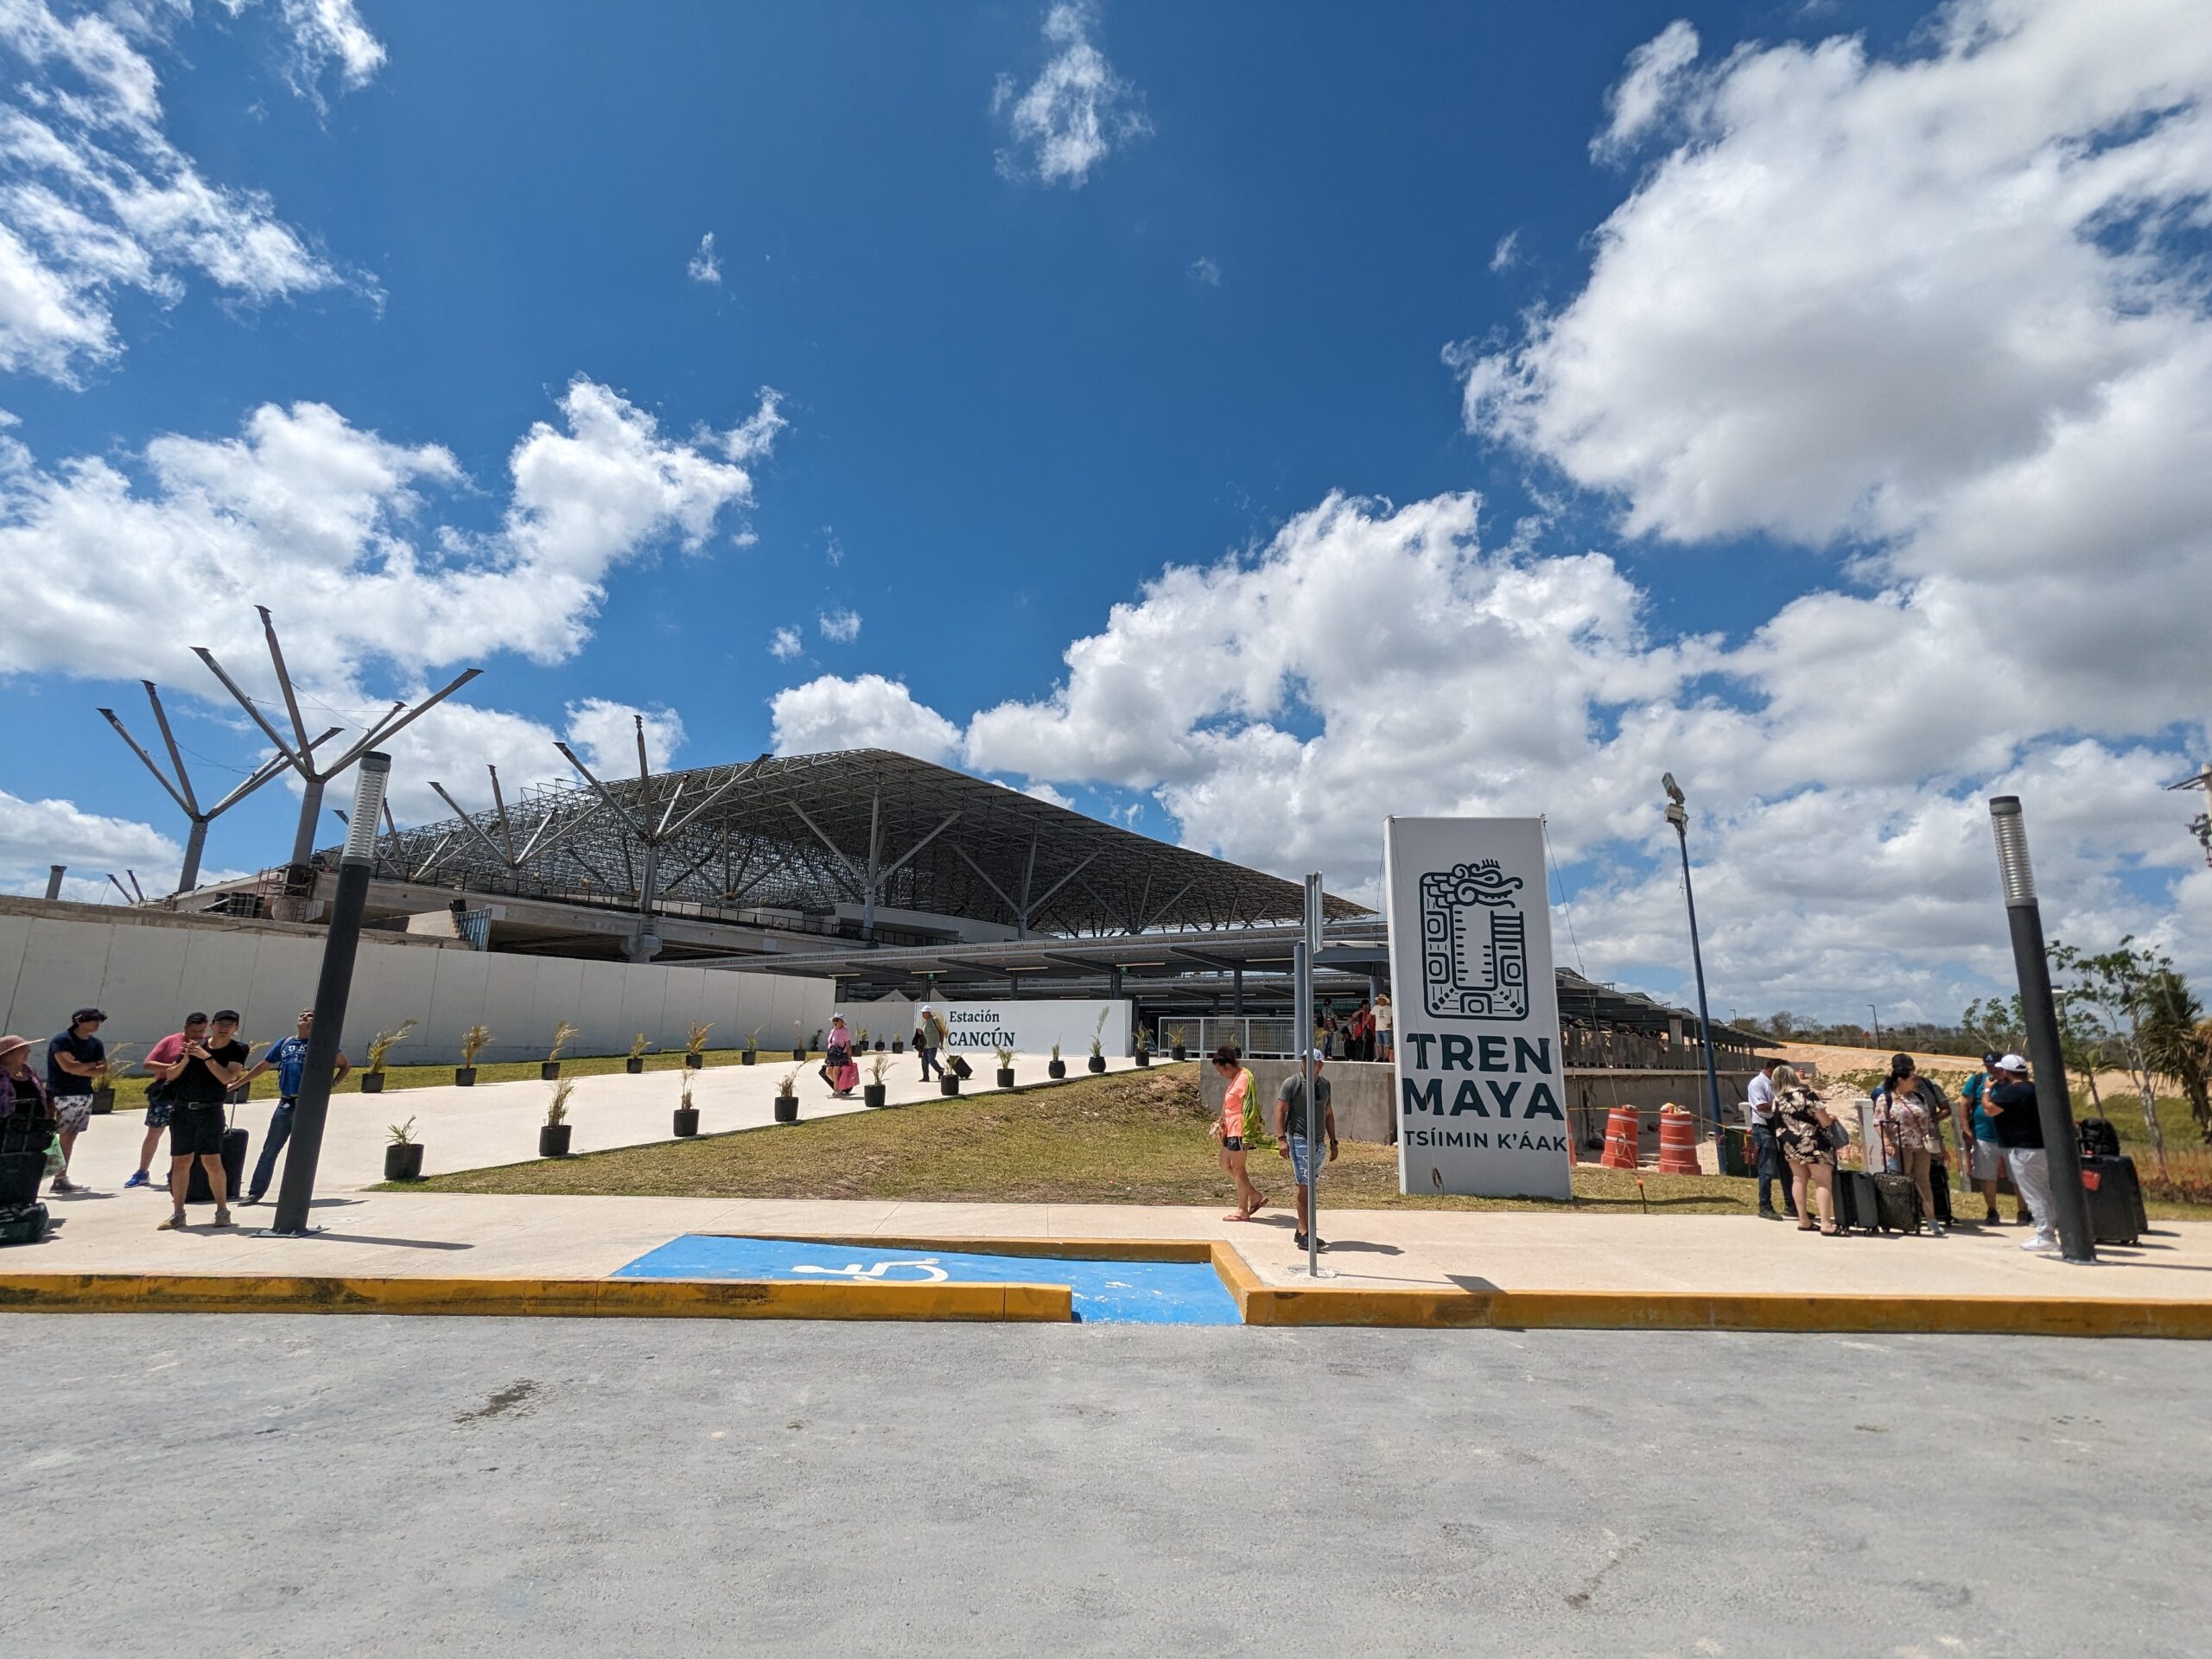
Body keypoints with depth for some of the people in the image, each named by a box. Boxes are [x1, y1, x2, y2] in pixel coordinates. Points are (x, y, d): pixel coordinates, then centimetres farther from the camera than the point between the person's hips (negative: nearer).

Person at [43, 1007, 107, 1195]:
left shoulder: (96, 1044, 12)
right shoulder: (61, 1041, -7)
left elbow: (102, 1071, 4)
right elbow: (67, 1067, -17)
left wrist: (78, 1067, -10)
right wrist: (92, 1065, -3)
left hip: (85, 1096, 6)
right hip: (61, 1097, -6)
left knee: (70, 1137, 8)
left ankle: (62, 1178, 11)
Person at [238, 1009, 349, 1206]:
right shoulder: (285, 1043, 15)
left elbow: (345, 1065, 9)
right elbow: (263, 1066, 24)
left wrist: (333, 1084, -4)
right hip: (285, 1104, 4)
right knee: (269, 1150, 8)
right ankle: (255, 1193, 16)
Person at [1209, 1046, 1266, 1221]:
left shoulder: (1243, 1079, -18)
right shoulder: (1235, 1078, 13)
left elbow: (1247, 1108, -22)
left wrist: (1245, 1135, -23)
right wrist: (1223, 1120, 21)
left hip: (1239, 1129, -11)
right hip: (1231, 1129, 11)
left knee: (1238, 1169, -1)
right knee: (1225, 1164, 15)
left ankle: (1243, 1211, 9)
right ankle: (1256, 1196, 21)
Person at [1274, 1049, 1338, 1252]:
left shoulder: (1324, 1084, 13)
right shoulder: (1292, 1083, -6)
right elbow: (1280, 1111, -10)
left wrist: (1333, 1142, 17)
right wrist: (1281, 1138, -19)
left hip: (1319, 1142, 6)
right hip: (1299, 1139, -6)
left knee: (1308, 1187, 10)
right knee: (1305, 1185, -12)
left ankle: (1302, 1231, 20)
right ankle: (1304, 1235, -12)